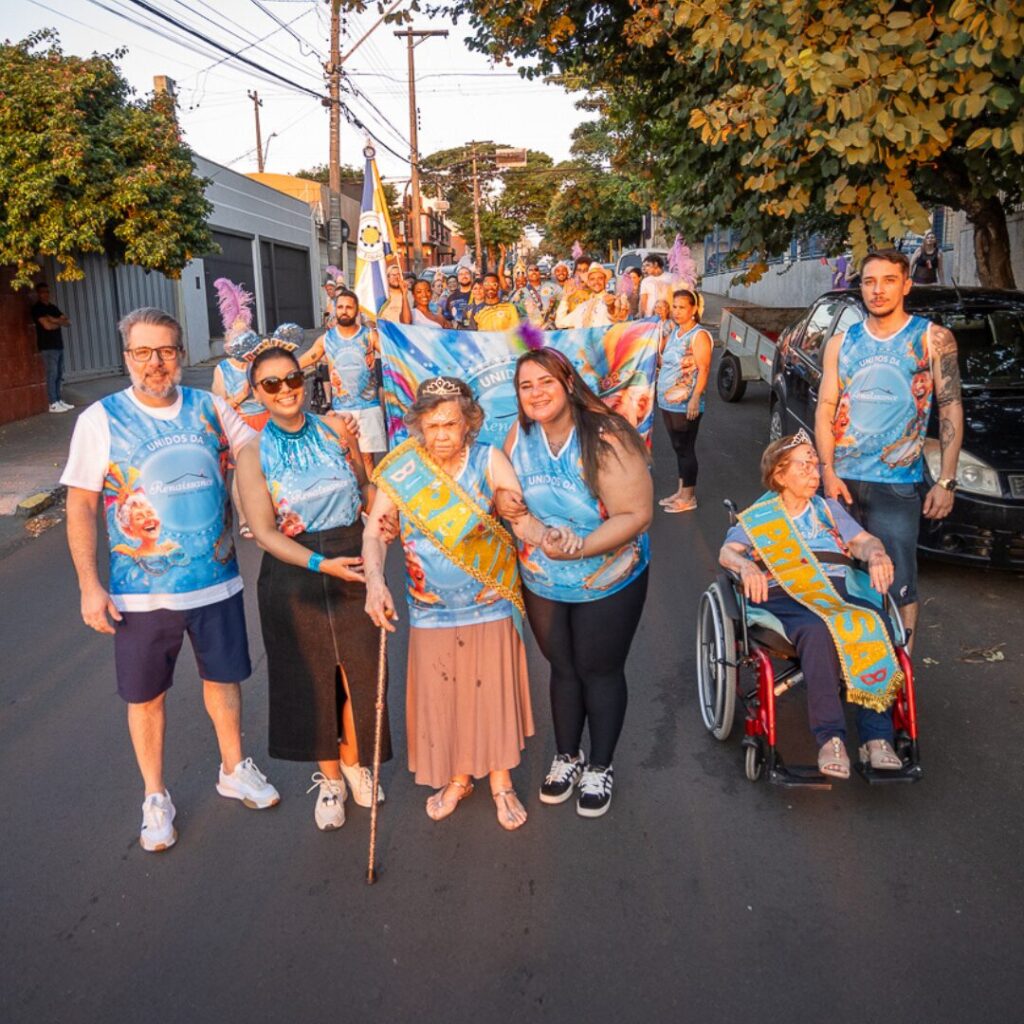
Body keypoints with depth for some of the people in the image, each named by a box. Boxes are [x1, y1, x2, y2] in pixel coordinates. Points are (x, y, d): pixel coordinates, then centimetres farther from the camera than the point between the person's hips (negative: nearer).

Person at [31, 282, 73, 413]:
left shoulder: (53, 307, 18)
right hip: (47, 347, -7)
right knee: (52, 375, -8)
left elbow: (68, 322, 10)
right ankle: (53, 404, -7)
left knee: (59, 375, 8)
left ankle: (59, 401, 13)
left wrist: (55, 320, -8)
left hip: (59, 345, 7)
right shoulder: (37, 308, -5)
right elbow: (47, 325, -15)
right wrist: (60, 322, 3)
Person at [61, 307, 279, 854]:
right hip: (141, 593, -2)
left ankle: (234, 770, 42)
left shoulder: (209, 407, -2)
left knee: (224, 677, 18)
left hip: (216, 581, 3)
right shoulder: (100, 420, -9)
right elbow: (80, 507, -6)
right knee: (146, 695, 12)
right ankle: (156, 798, 33)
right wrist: (89, 586, -10)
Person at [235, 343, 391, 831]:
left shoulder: (335, 428, 1)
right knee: (310, 677, 9)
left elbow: (365, 485, 15)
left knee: (360, 669, 5)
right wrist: (320, 563, -21)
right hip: (293, 575, -1)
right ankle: (329, 779, 31)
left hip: (351, 562, 2)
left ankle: (354, 762, 32)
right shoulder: (253, 453, -6)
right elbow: (265, 533, -10)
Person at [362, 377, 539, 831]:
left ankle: (500, 782, 32)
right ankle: (457, 778, 37)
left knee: (493, 689, 9)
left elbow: (522, 516, -19)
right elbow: (375, 529, -10)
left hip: (488, 603, -1)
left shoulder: (489, 461, -11)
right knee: (441, 693, 13)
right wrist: (375, 581, -27)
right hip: (430, 610, 1)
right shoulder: (401, 468, -9)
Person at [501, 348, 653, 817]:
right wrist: (503, 502, -17)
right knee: (563, 668, 21)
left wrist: (581, 547, -38)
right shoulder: (519, 435, -8)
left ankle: (600, 767, 34)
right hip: (542, 583, 4)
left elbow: (636, 514, -26)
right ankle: (567, 756, 43)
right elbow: (506, 489, 8)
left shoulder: (606, 439, -25)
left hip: (609, 583, -4)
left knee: (600, 671, 13)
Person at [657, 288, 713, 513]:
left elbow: (704, 369, -19)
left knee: (685, 448, -1)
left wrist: (695, 399, -26)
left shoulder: (699, 335, -12)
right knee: (678, 447, 14)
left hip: (686, 405, -8)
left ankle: (688, 497, 7)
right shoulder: (674, 333, 13)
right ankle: (681, 491, 25)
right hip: (668, 402, 8)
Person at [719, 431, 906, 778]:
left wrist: (876, 555, -8)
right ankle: (830, 739, -37)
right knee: (818, 633, -38)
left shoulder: (829, 508, 28)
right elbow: (728, 551, 4)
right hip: (785, 596, -3)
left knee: (879, 625, -31)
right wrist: (746, 567, -20)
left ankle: (876, 737, -31)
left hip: (836, 592, 3)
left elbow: (863, 540, 17)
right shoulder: (758, 517, 17)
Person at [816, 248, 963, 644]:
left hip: (897, 485, -3)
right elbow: (825, 409, 6)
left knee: (898, 585, -2)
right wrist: (828, 472, -6)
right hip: (841, 480, 3)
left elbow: (951, 409, 0)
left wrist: (946, 481, -6)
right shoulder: (841, 343, 9)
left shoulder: (933, 339, 0)